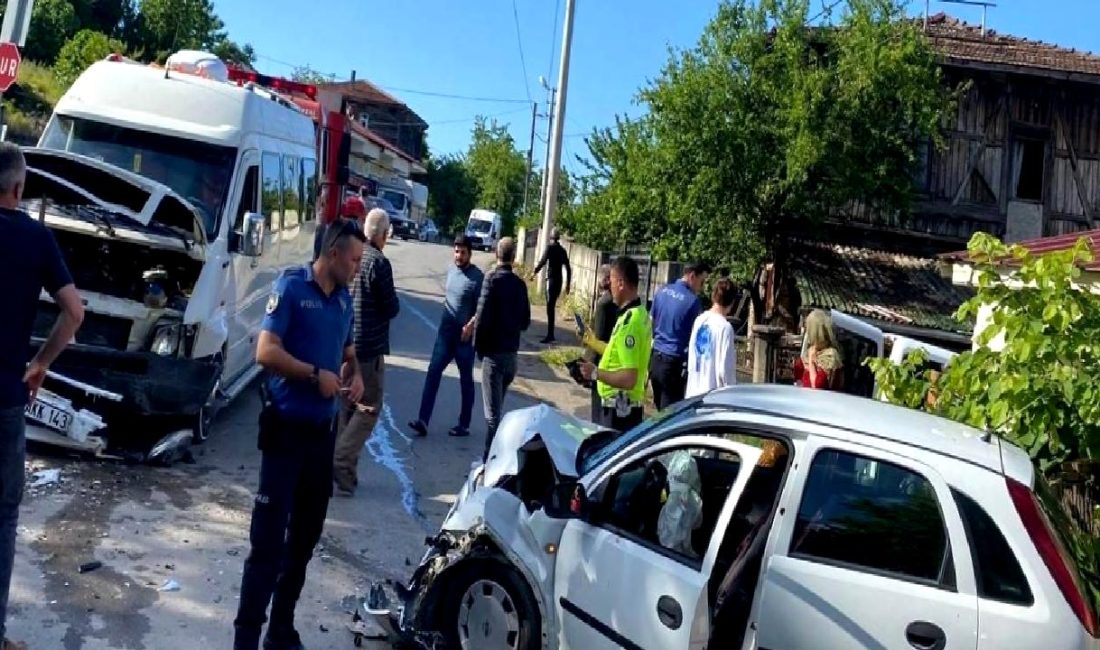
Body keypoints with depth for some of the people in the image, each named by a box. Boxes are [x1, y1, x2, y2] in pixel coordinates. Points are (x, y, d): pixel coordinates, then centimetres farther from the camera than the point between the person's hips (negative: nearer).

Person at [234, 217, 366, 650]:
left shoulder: (344, 299, 11)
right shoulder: (291, 286, -9)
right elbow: (266, 352, -17)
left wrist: (355, 376, 3)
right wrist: (316, 375, -15)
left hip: (323, 430, 7)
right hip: (286, 428, -7)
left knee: (305, 538, 13)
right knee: (268, 541, -6)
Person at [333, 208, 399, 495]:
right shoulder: (378, 262, -16)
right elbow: (391, 308, -12)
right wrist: (392, 300, 7)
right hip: (368, 348, -7)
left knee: (346, 406, 16)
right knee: (368, 409, 2)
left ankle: (343, 467, 20)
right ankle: (340, 465, -8)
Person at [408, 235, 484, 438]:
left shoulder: (477, 277, -12)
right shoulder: (451, 271, 7)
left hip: (465, 336, -6)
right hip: (445, 332, 6)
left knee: (466, 380, 6)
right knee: (433, 373, -3)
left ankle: (464, 425, 17)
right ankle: (423, 420, -4)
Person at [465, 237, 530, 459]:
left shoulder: (492, 279, -11)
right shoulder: (520, 284, 5)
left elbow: (483, 316, -17)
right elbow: (525, 322, 9)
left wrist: (478, 346, -3)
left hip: (494, 351, -6)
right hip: (512, 352, 6)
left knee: (493, 410, -3)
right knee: (498, 405, 19)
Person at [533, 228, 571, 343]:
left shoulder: (550, 248, -5)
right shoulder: (563, 250, 13)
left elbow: (542, 262, -15)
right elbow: (568, 269, 14)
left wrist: (534, 272, -2)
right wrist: (568, 284, 19)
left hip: (551, 279, -6)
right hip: (559, 281, 6)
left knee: (550, 307, -7)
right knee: (552, 307, 14)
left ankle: (550, 335, -12)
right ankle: (550, 334, 17)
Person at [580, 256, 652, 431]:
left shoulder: (629, 322, -24)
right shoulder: (639, 313, 8)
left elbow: (628, 379, -28)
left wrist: (595, 373, -17)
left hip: (620, 407, -10)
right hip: (629, 405, 10)